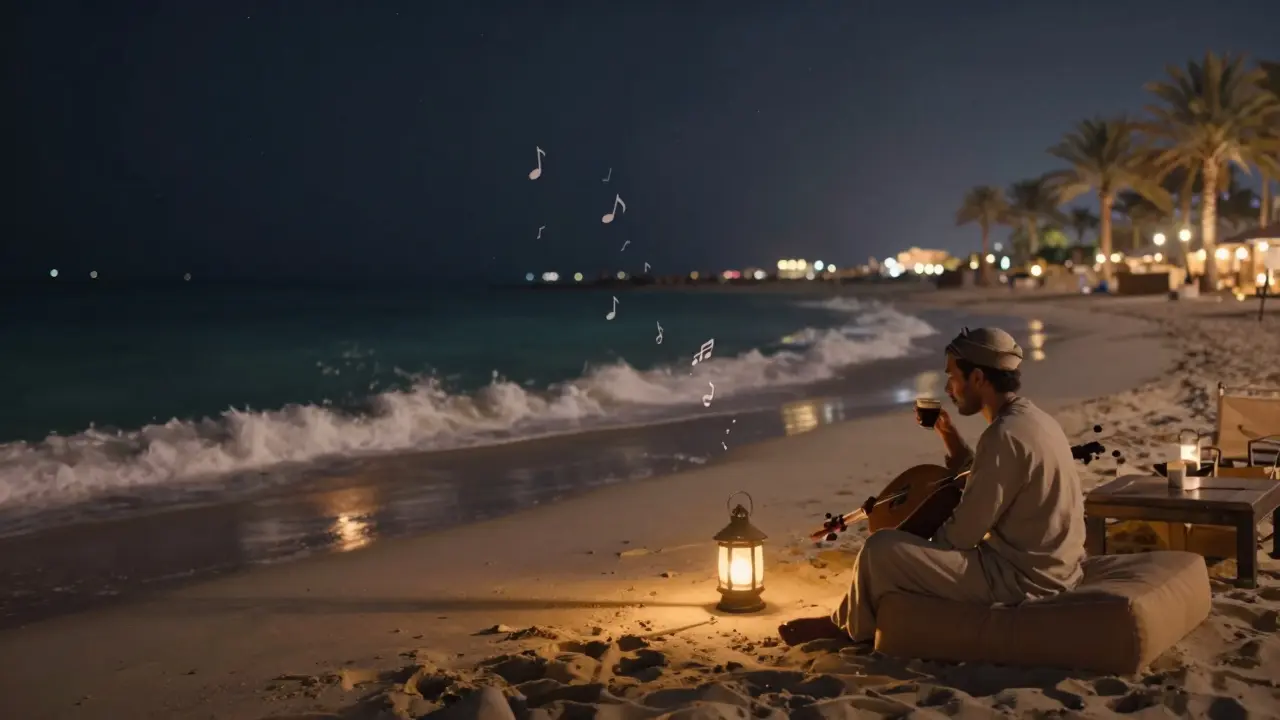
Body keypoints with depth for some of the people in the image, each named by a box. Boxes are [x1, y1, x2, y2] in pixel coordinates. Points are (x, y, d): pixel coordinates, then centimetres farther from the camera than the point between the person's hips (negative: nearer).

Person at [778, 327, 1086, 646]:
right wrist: (951, 438, 8)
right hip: (1048, 566, 10)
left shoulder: (1005, 435, -23)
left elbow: (962, 533, -19)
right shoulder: (1034, 419, 8)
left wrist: (922, 546, -1)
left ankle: (851, 626, 17)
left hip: (1018, 577, -10)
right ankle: (847, 618, 29)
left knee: (880, 548, -9)